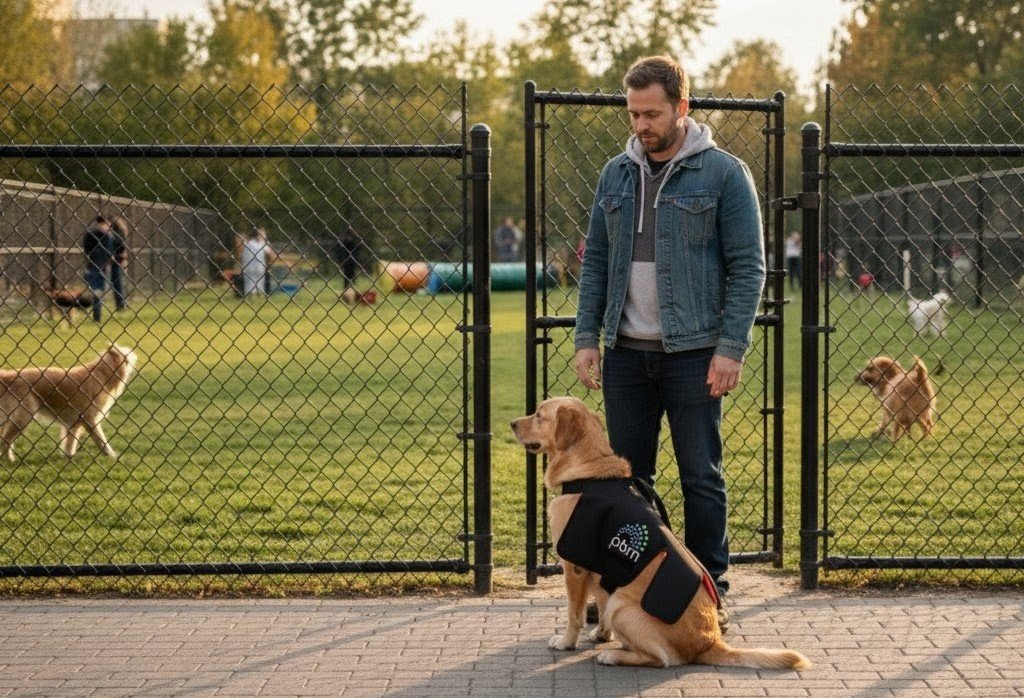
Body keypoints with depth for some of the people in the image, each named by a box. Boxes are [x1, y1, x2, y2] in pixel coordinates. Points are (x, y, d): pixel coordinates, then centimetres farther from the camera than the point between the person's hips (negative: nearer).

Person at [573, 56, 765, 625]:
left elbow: (748, 267, -6)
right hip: (626, 353, 5)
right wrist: (587, 337, 4)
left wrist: (731, 348, -13)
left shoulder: (723, 173, -4)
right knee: (627, 477, 10)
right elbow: (596, 261, 13)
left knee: (702, 479, 3)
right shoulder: (617, 174, 10)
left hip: (693, 353, -4)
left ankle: (709, 594, 12)